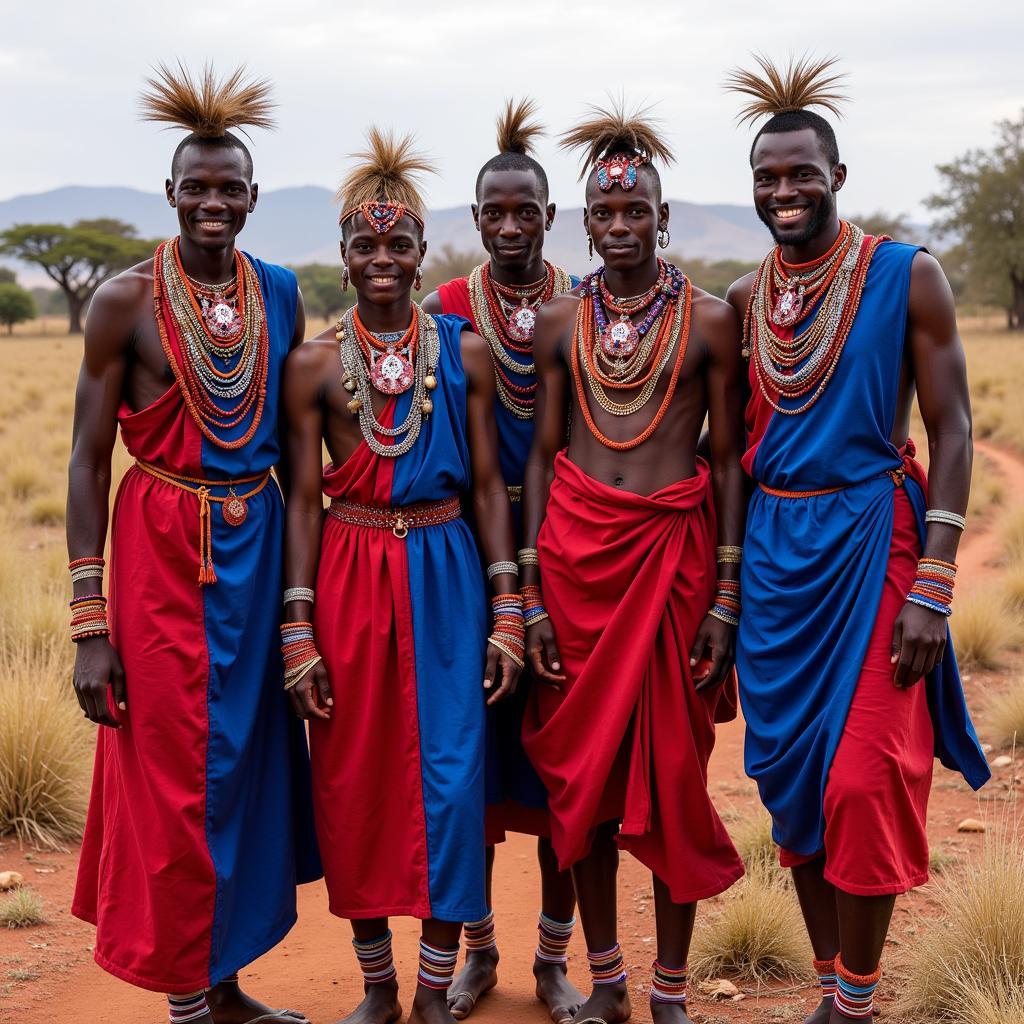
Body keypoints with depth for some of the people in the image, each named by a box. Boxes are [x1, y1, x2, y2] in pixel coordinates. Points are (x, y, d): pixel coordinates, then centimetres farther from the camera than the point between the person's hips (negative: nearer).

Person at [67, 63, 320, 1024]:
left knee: (248, 763, 12)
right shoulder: (127, 300, -7)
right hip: (162, 547, -5)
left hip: (259, 547, 5)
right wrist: (89, 623, -13)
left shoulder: (279, 293, 6)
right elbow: (88, 460, -7)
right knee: (172, 778, 2)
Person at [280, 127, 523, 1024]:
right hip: (349, 574, 0)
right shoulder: (314, 364, 2)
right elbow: (303, 499, 2)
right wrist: (299, 630, -3)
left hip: (445, 574, 0)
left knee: (448, 777, 0)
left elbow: (488, 486, 4)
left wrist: (509, 611, -1)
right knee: (353, 782, 6)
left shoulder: (464, 352, 3)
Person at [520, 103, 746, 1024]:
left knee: (673, 774, 3)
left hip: (674, 549, -2)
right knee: (579, 771, 7)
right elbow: (540, 456, 7)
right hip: (574, 549, 2)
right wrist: (529, 595, 0)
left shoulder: (710, 320, 0)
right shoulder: (560, 323, 7)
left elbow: (729, 460, 0)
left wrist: (726, 597, -6)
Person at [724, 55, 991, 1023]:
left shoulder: (906, 276, -6)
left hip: (870, 538, -4)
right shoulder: (743, 298, 8)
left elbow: (950, 428, -8)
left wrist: (932, 586, -14)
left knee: (863, 782, -5)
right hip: (772, 547, 5)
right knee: (790, 775, 9)